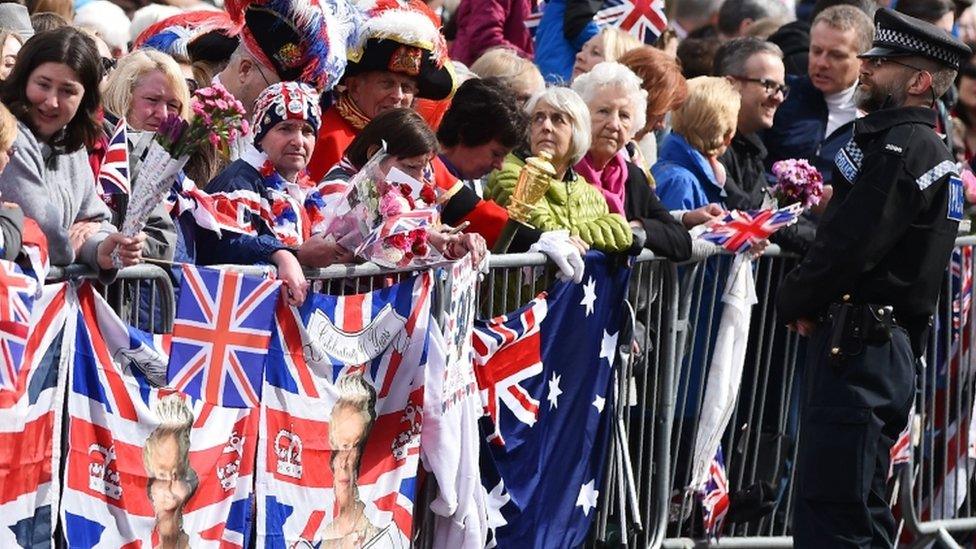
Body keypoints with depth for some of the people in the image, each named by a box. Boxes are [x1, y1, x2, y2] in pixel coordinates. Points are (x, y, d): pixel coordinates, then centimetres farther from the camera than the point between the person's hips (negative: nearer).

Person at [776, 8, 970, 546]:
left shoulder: (901, 149, -15)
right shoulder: (930, 150, 18)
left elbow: (850, 245, -21)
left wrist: (794, 301, -5)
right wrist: (807, 302, 4)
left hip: (859, 354, -11)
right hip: (887, 346, 11)